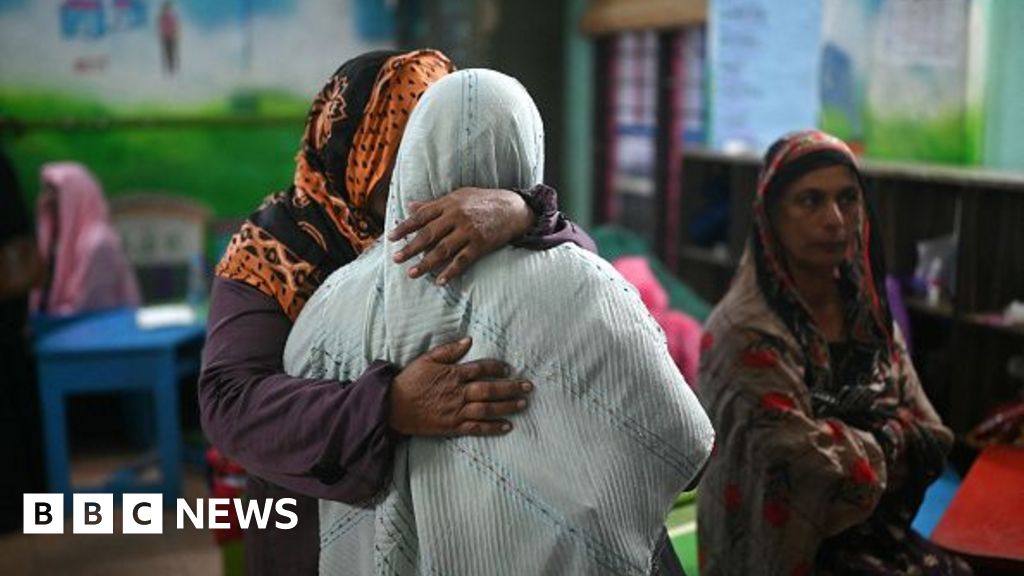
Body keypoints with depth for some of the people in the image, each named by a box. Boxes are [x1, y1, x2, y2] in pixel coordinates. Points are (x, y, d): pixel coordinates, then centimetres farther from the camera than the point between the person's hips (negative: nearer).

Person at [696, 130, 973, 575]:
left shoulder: (867, 310, 3)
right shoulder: (747, 333, -19)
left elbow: (932, 441, 3)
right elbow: (823, 475, -22)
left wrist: (851, 449, -14)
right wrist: (887, 440, -4)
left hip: (875, 534, 6)